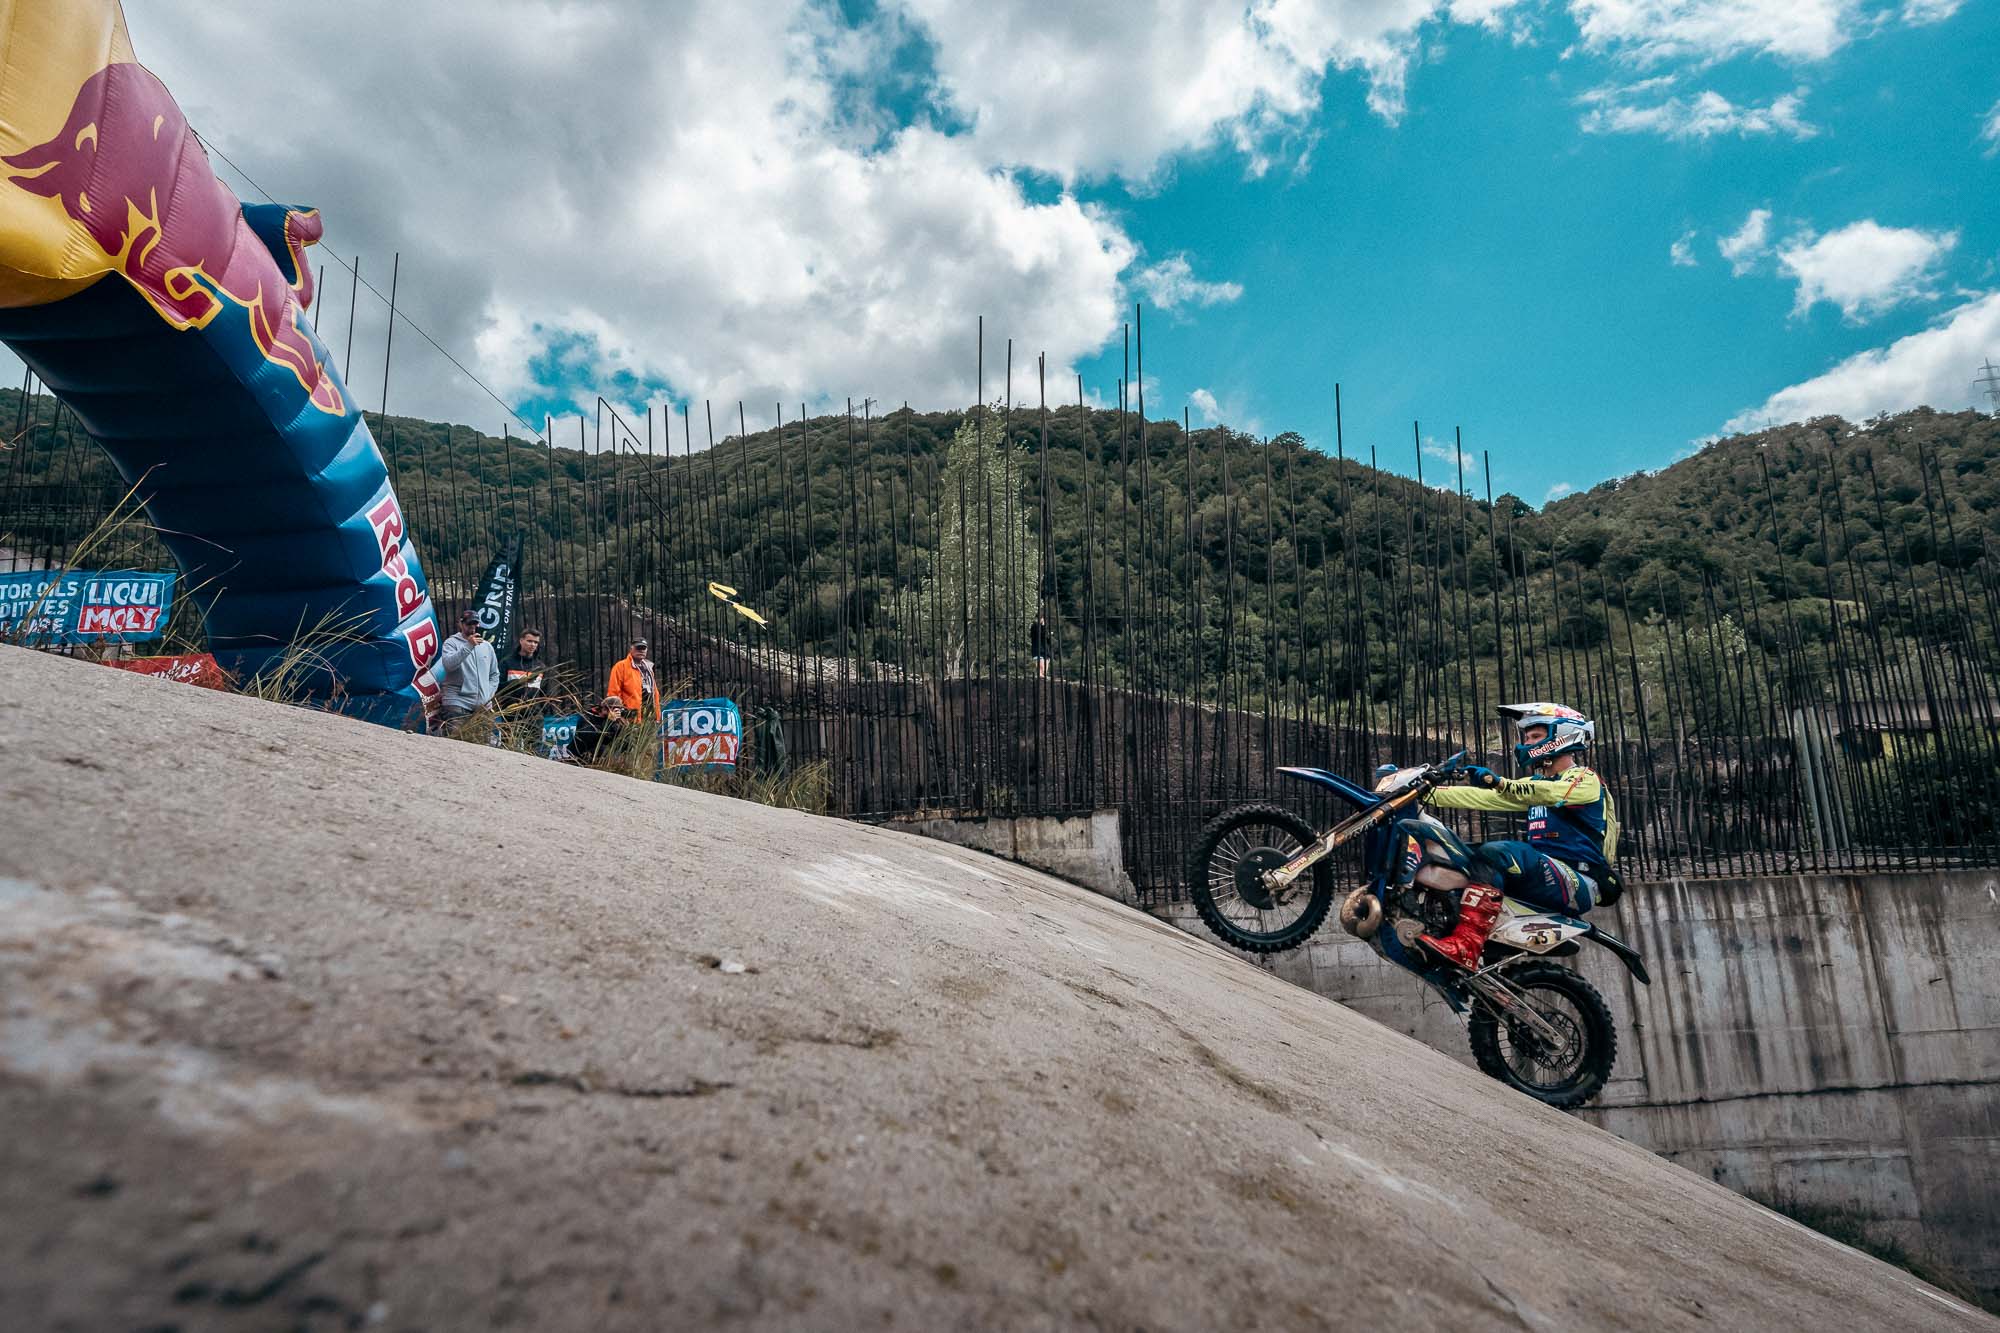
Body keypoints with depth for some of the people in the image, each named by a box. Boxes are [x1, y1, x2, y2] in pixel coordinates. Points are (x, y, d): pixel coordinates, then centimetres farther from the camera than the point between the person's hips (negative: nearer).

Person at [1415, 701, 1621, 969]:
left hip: (1577, 884, -9)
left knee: (1494, 854, -33)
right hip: (1544, 875, 9)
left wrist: (1499, 782, -40)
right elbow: (1483, 797, 15)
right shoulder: (1535, 783, 23)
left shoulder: (1585, 780, -1)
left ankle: (1465, 947, -43)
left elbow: (1550, 793, -25)